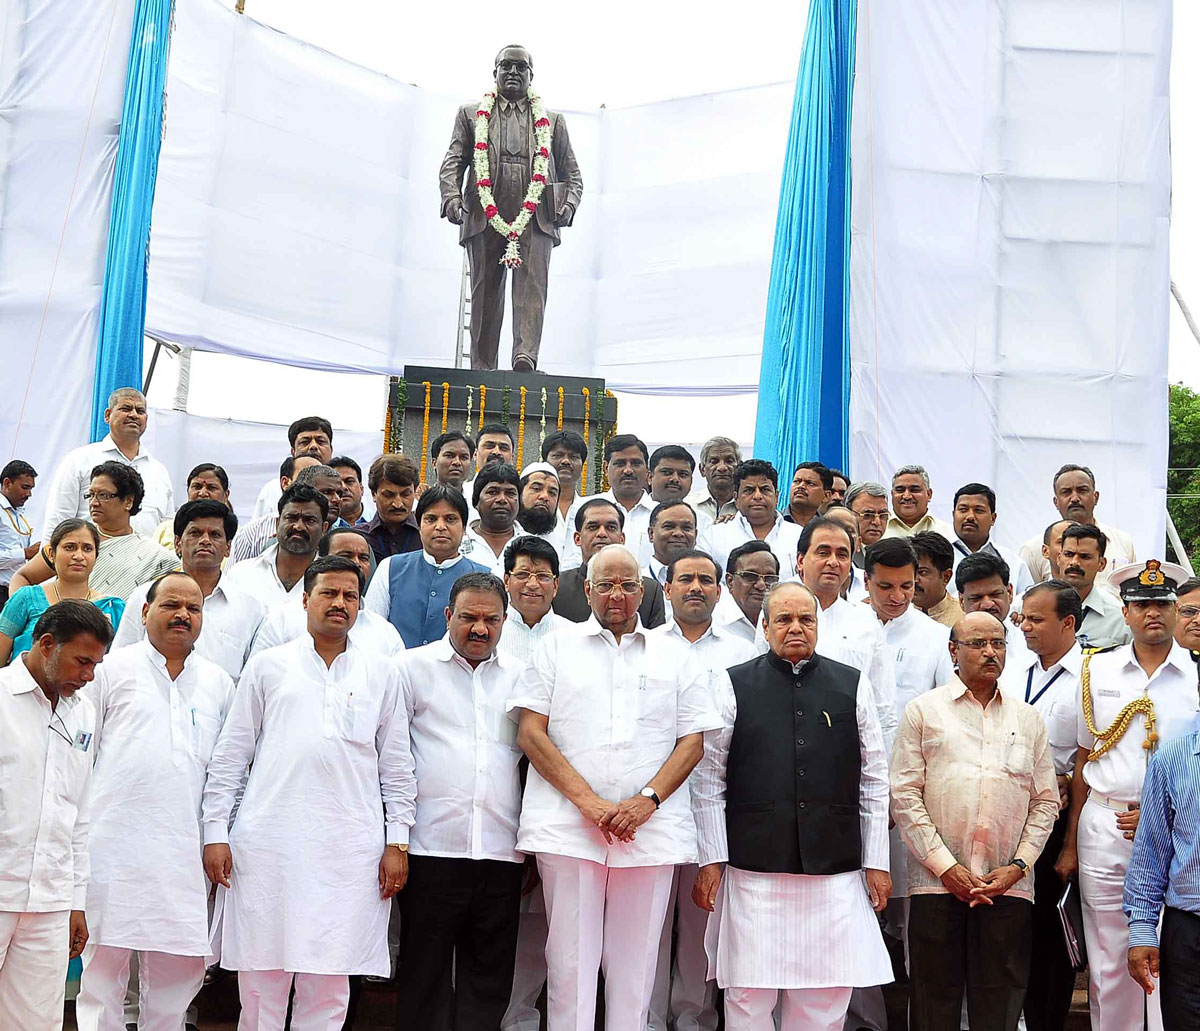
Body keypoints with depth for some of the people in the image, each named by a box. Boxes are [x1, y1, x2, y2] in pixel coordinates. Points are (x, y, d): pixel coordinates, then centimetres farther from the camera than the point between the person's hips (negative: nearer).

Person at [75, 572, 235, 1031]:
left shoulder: (219, 683, 14)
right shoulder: (112, 670, 5)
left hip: (184, 853, 3)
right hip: (114, 847, -2)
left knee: (179, 969, 4)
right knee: (105, 961, 1)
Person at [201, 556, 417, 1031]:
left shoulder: (382, 674, 12)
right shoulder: (268, 666, 10)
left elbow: (397, 765, 12)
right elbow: (230, 755, 10)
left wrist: (397, 843, 6)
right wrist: (215, 831, 2)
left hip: (348, 847, 1)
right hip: (267, 844, 0)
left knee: (328, 982, 1)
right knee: (261, 976, 2)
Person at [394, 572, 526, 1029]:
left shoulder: (519, 675, 14)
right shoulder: (415, 666, 6)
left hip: (501, 850, 3)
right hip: (432, 847, -3)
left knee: (489, 977, 6)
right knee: (422, 972, 3)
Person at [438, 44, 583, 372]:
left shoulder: (552, 121, 23)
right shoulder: (471, 114, 21)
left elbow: (571, 172, 21)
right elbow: (453, 162, 12)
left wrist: (569, 203, 0)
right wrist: (451, 196, -8)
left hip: (536, 216, 0)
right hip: (485, 216, 0)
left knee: (531, 285, -18)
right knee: (485, 293, -2)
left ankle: (525, 357, -30)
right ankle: (481, 369, 0)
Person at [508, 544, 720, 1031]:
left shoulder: (675, 657, 14)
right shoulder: (556, 648, 11)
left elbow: (693, 740, 8)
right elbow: (530, 732, 2)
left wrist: (647, 801, -8)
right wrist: (587, 800, -9)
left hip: (651, 829, 1)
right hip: (567, 827, -1)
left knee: (635, 966, 5)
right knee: (569, 963, 0)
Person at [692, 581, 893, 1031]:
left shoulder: (852, 686, 9)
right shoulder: (735, 685, 4)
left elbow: (874, 781, 10)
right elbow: (709, 780, 3)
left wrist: (877, 862, 7)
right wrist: (710, 860, -2)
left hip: (835, 873, 2)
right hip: (752, 871, -1)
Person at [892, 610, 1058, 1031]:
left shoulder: (1028, 719, 15)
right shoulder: (924, 711, 6)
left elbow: (1045, 802, 13)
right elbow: (905, 796, 0)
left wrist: (1018, 866, -1)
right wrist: (946, 867, -7)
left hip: (1009, 887, 2)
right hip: (937, 884, -2)